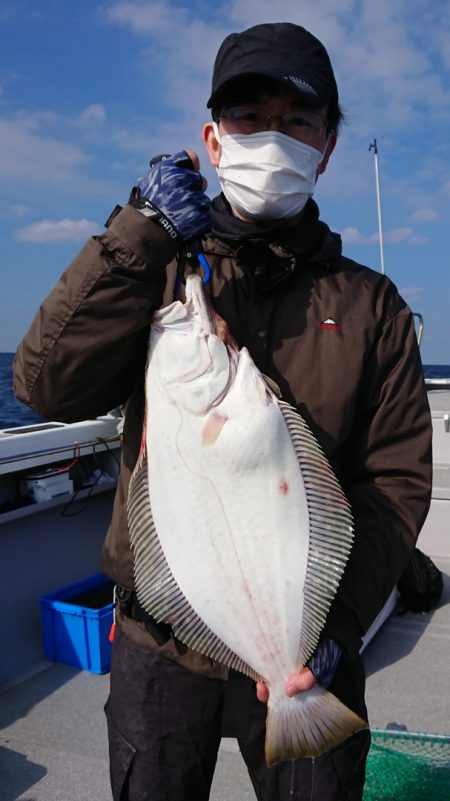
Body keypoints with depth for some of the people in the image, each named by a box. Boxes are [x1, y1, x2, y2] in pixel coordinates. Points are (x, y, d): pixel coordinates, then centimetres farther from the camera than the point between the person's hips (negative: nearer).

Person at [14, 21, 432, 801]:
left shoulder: (371, 305, 1)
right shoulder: (159, 276, 2)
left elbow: (398, 476, -4)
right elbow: (47, 386, -13)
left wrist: (336, 620, -15)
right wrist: (139, 236, -21)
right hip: (158, 640, 1)